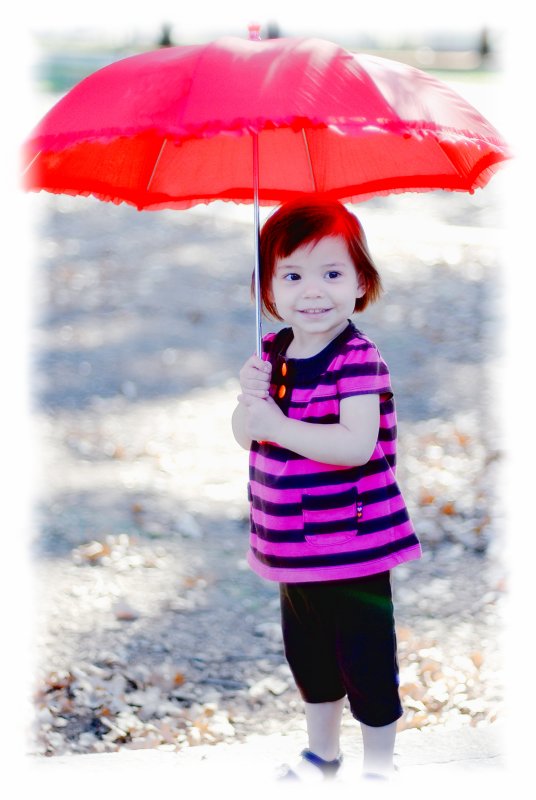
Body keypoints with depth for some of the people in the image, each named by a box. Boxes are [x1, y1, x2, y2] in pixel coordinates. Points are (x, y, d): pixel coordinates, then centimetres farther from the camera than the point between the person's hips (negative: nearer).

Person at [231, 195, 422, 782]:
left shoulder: (358, 359, -20)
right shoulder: (274, 352, 3)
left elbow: (358, 445, -31)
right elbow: (245, 433, 7)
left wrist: (278, 423, -30)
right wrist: (250, 398, -14)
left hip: (353, 542, -7)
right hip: (293, 545, 8)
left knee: (366, 661, 6)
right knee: (306, 651, 23)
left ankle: (379, 766, 25)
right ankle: (322, 751, 44)